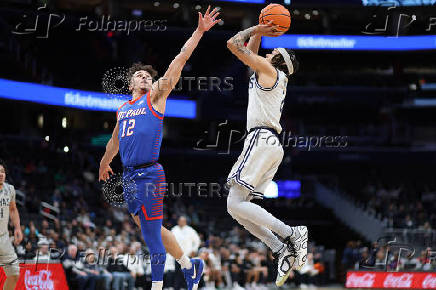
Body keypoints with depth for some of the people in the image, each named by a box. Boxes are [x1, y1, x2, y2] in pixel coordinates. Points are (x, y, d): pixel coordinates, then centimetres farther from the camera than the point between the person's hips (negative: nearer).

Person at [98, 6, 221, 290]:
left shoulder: (155, 97, 0)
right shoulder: (123, 109, 16)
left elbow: (179, 60, -7)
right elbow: (116, 139, 34)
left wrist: (199, 31, -12)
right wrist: (105, 162, 47)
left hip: (149, 175, -7)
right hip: (129, 176, 7)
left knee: (152, 234, -6)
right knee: (150, 229, 14)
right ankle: (189, 265, 29)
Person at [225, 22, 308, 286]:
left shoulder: (269, 70, 0)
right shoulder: (275, 79, 25)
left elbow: (234, 44, -1)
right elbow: (250, 50, 39)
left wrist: (256, 29, 11)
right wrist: (259, 32, 30)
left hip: (262, 140, -9)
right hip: (272, 144, 9)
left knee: (235, 204, -16)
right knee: (237, 207, 4)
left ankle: (291, 234, -21)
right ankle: (283, 250, -6)